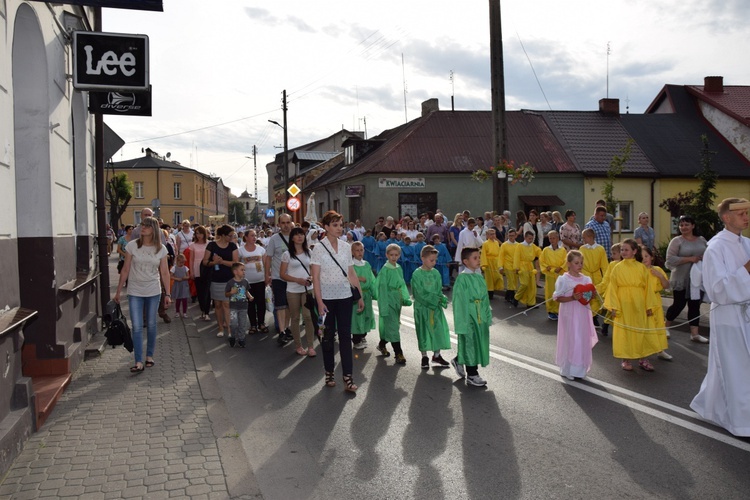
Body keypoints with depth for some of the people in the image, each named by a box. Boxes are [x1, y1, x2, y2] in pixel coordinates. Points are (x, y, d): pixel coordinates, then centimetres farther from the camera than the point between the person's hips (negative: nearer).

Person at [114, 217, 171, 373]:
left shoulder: (161, 249, -2)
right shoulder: (132, 246, -5)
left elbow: (164, 273, 2)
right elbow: (125, 270, 0)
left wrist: (167, 294, 2)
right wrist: (118, 291, 1)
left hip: (153, 292, 1)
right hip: (135, 292, -1)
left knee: (151, 325, 10)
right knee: (137, 327, -4)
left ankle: (149, 356, 26)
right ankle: (139, 362, -3)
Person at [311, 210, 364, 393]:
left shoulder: (346, 247, 5)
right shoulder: (319, 248, -7)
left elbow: (351, 273, 10)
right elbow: (315, 277, -10)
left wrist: (360, 295, 8)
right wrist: (319, 302, -15)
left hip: (345, 297, 3)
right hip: (326, 298, -3)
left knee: (345, 336, 0)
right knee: (328, 336, 9)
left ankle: (348, 377, 2)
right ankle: (329, 373, 23)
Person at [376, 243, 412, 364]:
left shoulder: (399, 268, 8)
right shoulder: (385, 269, -12)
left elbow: (402, 285, 13)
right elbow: (382, 288, -13)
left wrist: (406, 298, -2)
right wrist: (384, 307, -16)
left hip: (397, 301, 7)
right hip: (388, 301, -7)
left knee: (388, 325, 17)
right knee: (393, 327, -7)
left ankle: (382, 345, 37)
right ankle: (398, 353, -5)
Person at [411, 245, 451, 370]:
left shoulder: (436, 273, 4)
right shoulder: (417, 274, -12)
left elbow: (439, 290, 7)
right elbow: (420, 293, -15)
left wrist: (442, 299, -14)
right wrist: (436, 299, -19)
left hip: (436, 307, 5)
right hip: (422, 308, -4)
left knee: (439, 330, 6)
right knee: (424, 332, 5)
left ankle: (437, 355, 23)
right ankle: (424, 357, 19)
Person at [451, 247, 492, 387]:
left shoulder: (479, 277, 7)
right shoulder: (462, 278, -15)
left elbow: (484, 298, 13)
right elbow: (459, 301, -15)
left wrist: (488, 315, 13)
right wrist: (462, 321, -16)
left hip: (480, 315, 8)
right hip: (468, 315, -7)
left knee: (479, 343, 15)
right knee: (470, 344, 2)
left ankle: (459, 361, 37)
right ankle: (472, 375, 16)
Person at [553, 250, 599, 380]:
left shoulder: (586, 279, 6)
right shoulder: (563, 279, -10)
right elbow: (557, 298, -10)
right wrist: (572, 298, -22)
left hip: (583, 314, 5)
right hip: (570, 314, -5)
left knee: (583, 341, 9)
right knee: (570, 341, -2)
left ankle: (579, 369, 22)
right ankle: (568, 370, 11)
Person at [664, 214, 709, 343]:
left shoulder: (702, 240, 9)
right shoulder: (676, 241, -7)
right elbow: (670, 259, -16)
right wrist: (690, 259, -22)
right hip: (681, 280, -5)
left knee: (695, 305, 7)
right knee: (679, 304, 1)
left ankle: (694, 333, 11)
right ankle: (665, 327, 22)